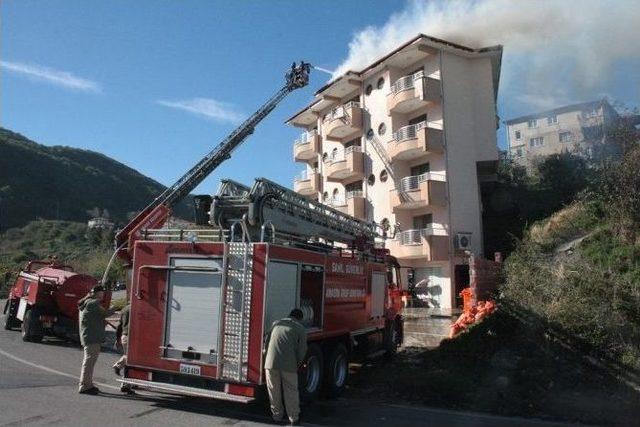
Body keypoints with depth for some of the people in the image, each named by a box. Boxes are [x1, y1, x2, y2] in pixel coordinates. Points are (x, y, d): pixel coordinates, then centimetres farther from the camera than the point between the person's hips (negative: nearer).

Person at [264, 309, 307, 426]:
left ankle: (277, 415, 29)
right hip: (289, 364, -2)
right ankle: (294, 418, 20)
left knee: (274, 390, 16)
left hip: (271, 362, 2)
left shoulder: (276, 323, 16)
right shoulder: (300, 329, 7)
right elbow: (302, 351, 3)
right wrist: (297, 364, 19)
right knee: (291, 391, 11)